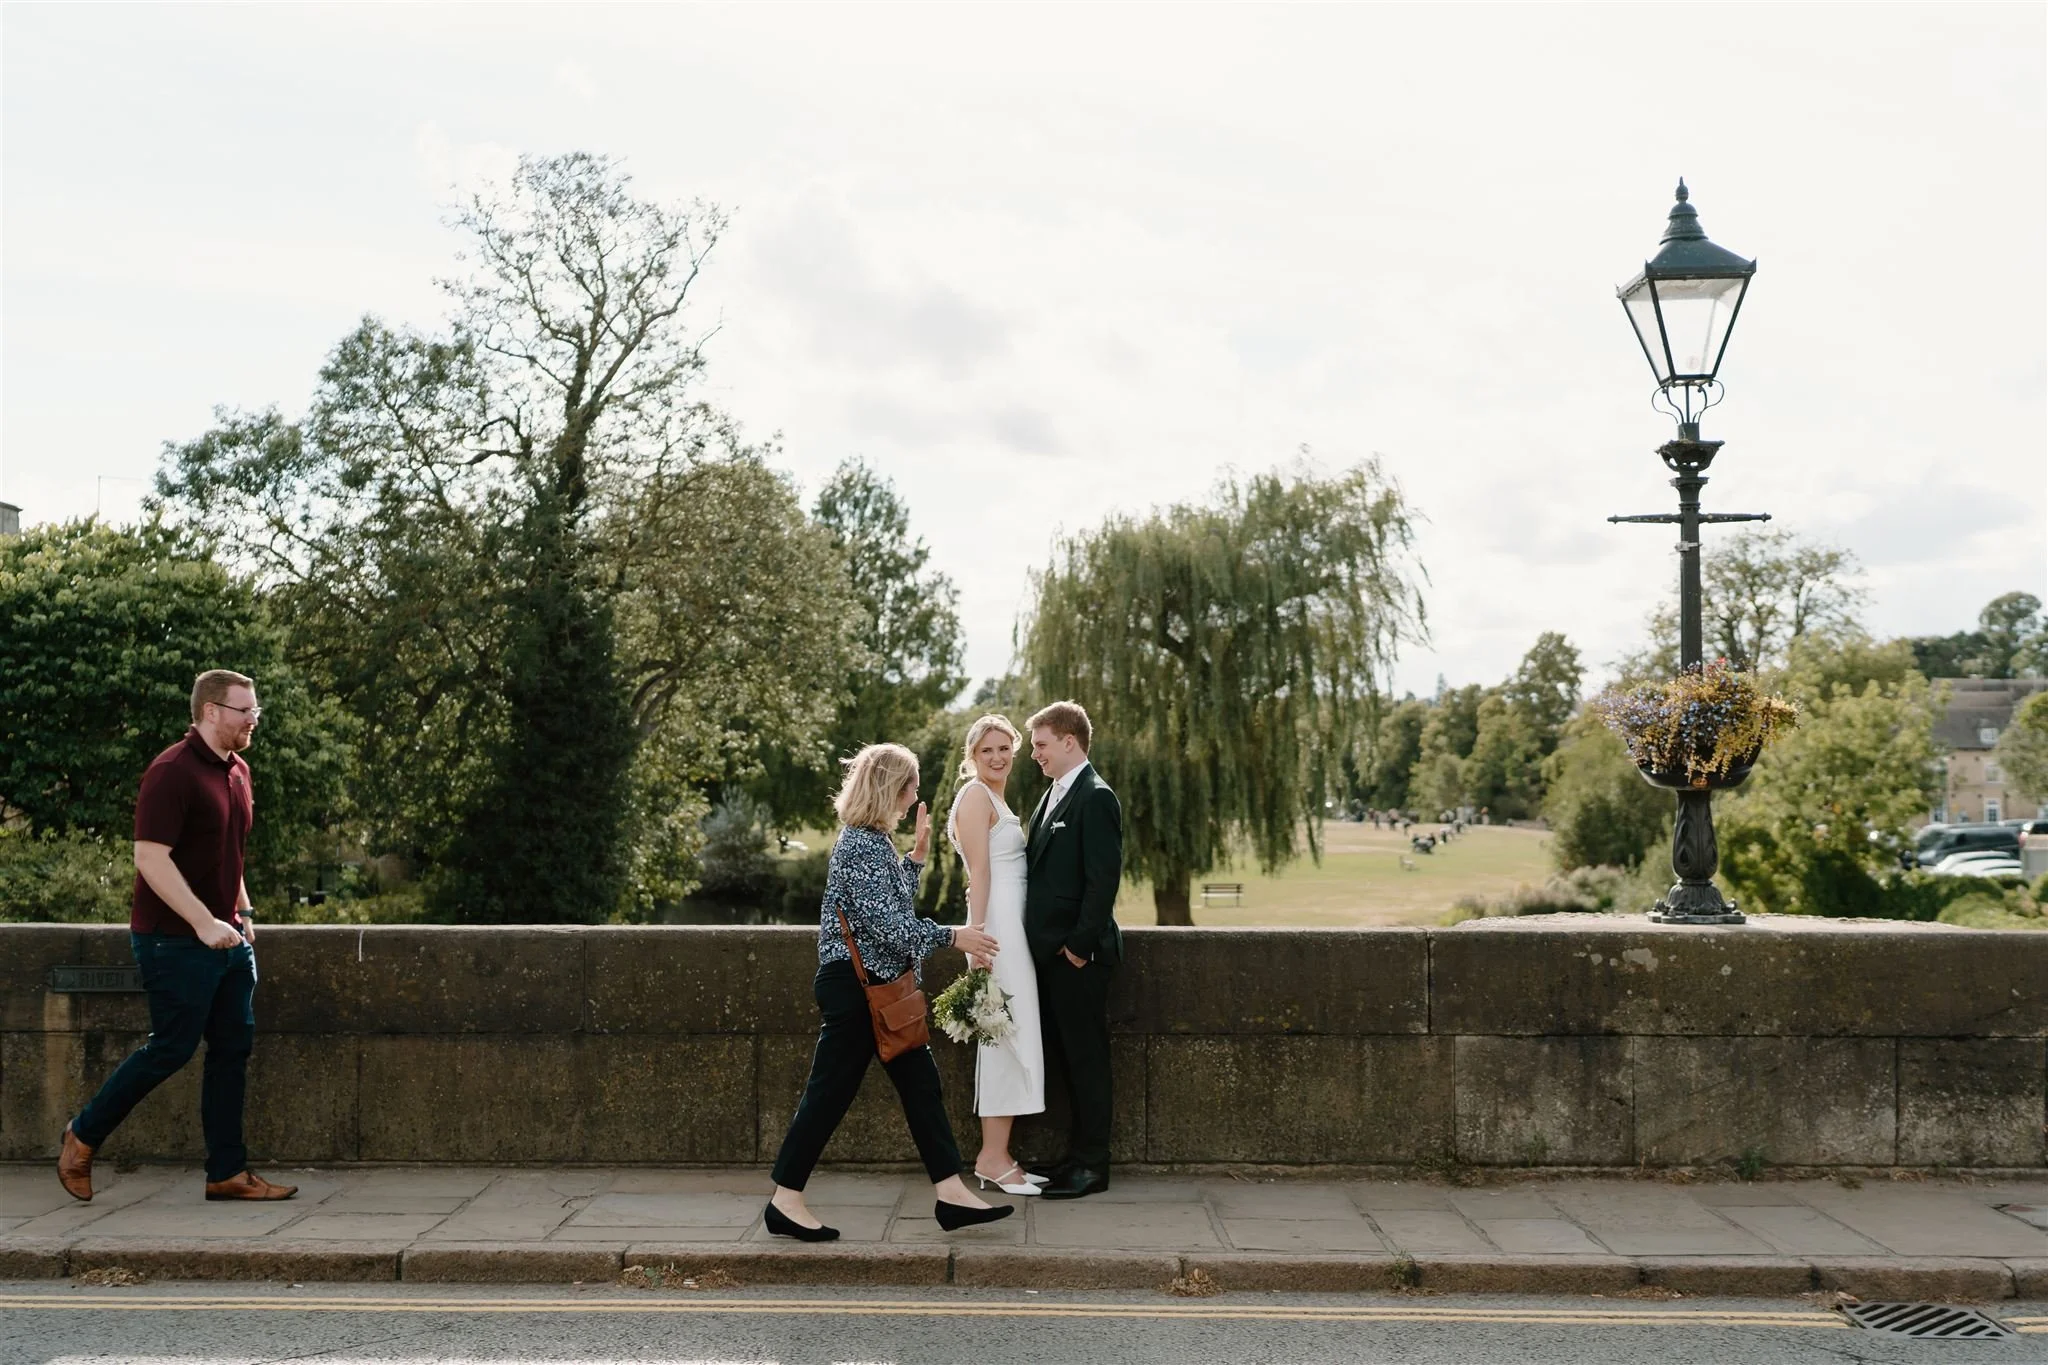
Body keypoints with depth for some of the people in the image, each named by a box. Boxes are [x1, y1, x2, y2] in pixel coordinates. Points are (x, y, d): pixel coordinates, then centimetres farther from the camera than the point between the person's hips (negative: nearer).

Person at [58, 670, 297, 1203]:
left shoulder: (237, 772, 11)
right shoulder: (172, 773, -16)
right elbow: (150, 858, -22)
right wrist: (203, 922, -26)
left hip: (227, 936, 9)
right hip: (176, 940, -9)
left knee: (234, 1047, 6)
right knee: (172, 1048, -2)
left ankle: (228, 1172, 11)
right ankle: (83, 1137, 19)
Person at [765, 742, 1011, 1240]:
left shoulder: (875, 841, 12)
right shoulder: (858, 847, -19)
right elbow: (886, 920, -24)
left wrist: (916, 857, 15)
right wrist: (952, 937, -19)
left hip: (881, 985, 10)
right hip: (854, 986, -10)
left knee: (920, 1081, 8)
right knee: (831, 1090, -2)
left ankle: (950, 1194, 11)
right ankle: (786, 1201, 8)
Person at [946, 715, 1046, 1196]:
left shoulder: (996, 799, 21)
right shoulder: (975, 796, -8)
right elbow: (979, 871, -15)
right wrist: (978, 936, -20)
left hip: (1013, 924, 10)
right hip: (998, 923, -10)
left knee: (1013, 1038, 8)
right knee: (1008, 1035, -9)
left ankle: (998, 1156, 12)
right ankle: (992, 1158, -5)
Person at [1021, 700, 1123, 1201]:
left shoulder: (1095, 798, -13)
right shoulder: (1053, 796, 16)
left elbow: (1103, 878, -19)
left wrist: (1080, 944, -19)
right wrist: (1042, 942, 10)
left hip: (1077, 953, -9)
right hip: (1051, 951, 9)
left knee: (1087, 1056, -1)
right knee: (1066, 1055, 13)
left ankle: (1092, 1167, 7)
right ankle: (1077, 1154, 22)